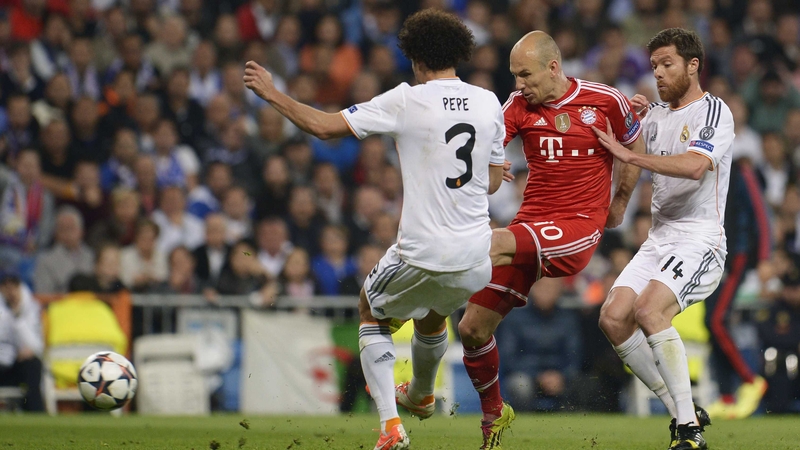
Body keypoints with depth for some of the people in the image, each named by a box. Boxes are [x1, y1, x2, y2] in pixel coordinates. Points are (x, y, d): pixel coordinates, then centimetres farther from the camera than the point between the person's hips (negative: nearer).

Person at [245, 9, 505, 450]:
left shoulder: (406, 102, -12)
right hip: (476, 257, 5)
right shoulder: (488, 102, 2)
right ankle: (421, 397, 61)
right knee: (432, 313, 36)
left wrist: (272, 94, 2)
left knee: (372, 314, 23)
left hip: (422, 255, -5)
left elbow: (323, 126, -10)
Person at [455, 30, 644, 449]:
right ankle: (493, 414, 24)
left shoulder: (607, 101, 0)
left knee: (494, 244, -34)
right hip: (531, 223, 4)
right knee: (472, 328, 0)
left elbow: (635, 148, 17)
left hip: (580, 227, -4)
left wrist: (619, 203, 17)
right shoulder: (520, 105, 5)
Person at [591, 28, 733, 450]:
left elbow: (694, 165, -27)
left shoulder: (714, 111, -8)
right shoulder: (654, 115, 16)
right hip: (658, 238, 8)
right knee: (613, 318, -9)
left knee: (649, 309, -29)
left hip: (700, 240, -8)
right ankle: (682, 414, 1)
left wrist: (629, 154, -21)